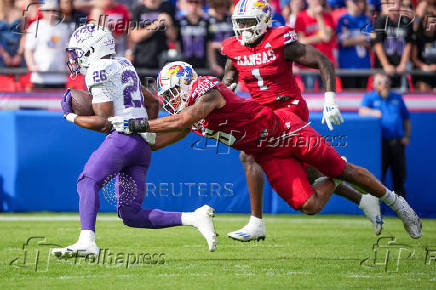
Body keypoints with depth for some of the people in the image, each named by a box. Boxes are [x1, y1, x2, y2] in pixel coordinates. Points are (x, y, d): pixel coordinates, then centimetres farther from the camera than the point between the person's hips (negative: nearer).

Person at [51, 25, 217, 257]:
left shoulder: (99, 71, -4)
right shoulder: (123, 66, 23)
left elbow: (103, 123, -9)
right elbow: (153, 103, 31)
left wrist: (71, 116, 3)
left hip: (124, 136, -9)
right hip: (143, 146, 9)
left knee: (87, 182, -20)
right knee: (131, 214, 5)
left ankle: (87, 242, -40)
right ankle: (194, 218, -3)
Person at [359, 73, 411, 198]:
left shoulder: (397, 97, 19)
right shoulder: (369, 97, 9)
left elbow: (406, 118, 22)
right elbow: (362, 110, -11)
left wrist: (407, 136, 9)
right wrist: (373, 112, -32)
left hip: (397, 141, 3)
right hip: (380, 141, -3)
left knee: (399, 174, 3)